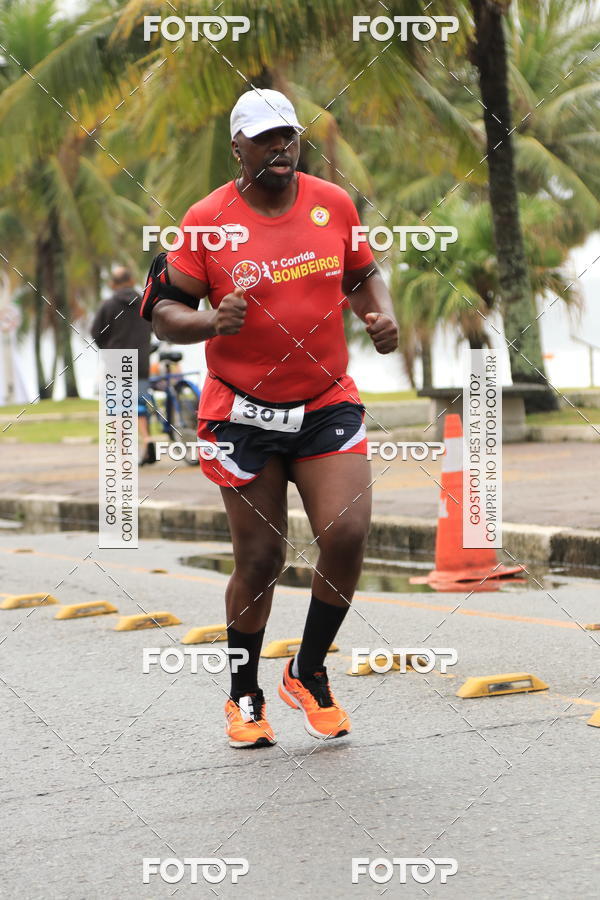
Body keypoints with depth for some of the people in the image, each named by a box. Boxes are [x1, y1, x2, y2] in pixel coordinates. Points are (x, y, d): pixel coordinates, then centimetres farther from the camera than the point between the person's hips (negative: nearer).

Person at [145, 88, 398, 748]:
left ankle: (308, 673, 11)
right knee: (260, 560, 1)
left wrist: (382, 315, -3)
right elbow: (163, 310, -3)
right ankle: (244, 695, 24)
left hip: (327, 403, 2)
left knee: (347, 534, -14)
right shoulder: (207, 220, -7)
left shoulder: (333, 204, 2)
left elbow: (363, 275, 18)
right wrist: (211, 321, -23)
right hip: (243, 412, -2)